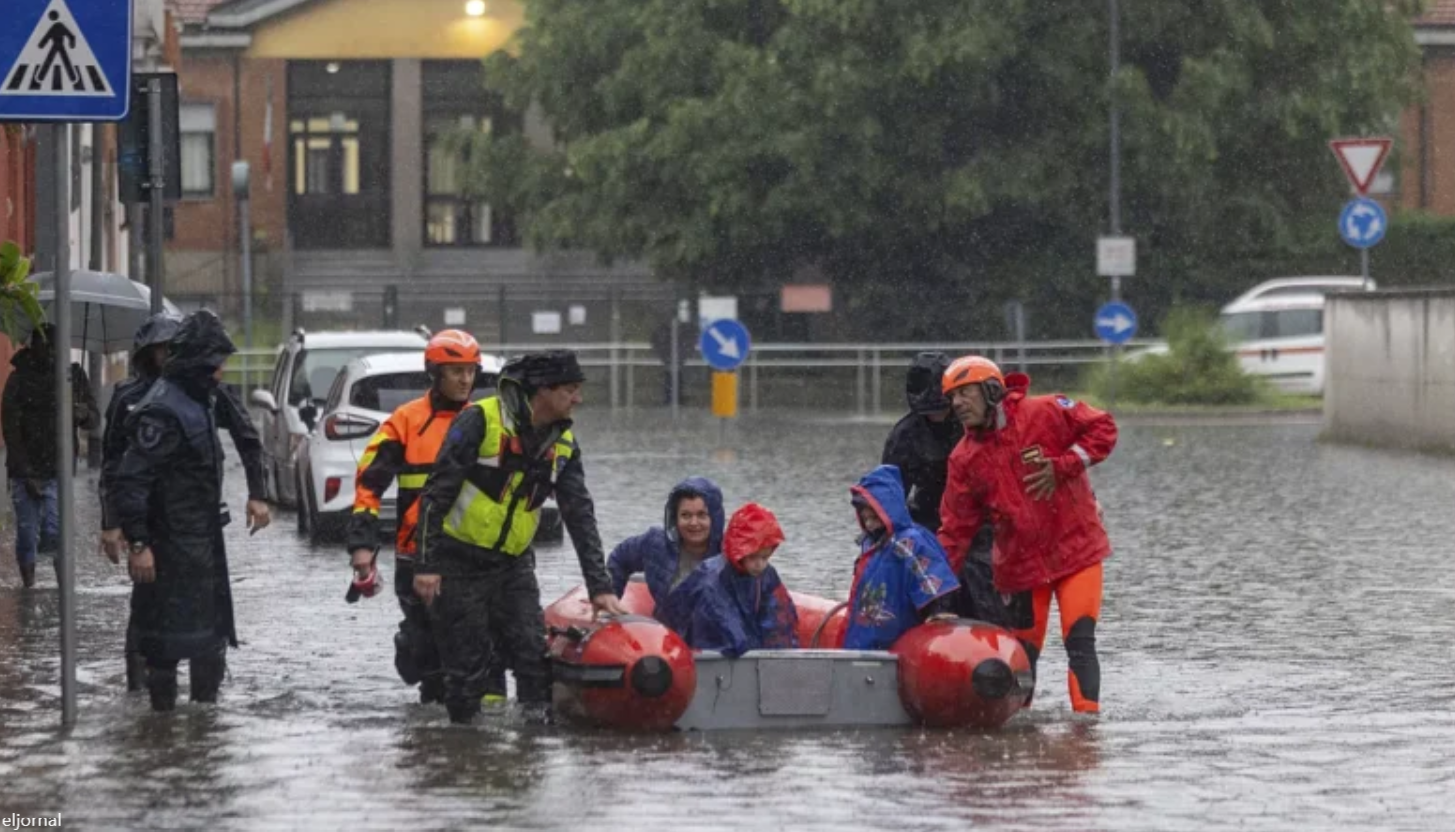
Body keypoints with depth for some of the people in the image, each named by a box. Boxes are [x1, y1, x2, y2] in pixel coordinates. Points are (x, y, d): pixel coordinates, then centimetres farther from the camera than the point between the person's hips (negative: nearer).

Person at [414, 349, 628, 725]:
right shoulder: (480, 421, -16)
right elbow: (437, 492, -15)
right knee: (466, 665, -3)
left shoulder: (563, 443, 3)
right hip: (460, 563, -5)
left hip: (514, 563, 5)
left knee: (535, 657, -6)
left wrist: (600, 587, -1)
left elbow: (580, 514, 5)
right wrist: (426, 564, -20)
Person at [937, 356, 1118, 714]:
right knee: (1023, 650, 8)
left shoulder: (1045, 413, -9)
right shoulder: (965, 460, 2)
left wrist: (1062, 467, -16)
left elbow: (1102, 429, -5)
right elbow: (956, 529, 2)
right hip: (1020, 562, 3)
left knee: (1080, 642, -13)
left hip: (1076, 549, -3)